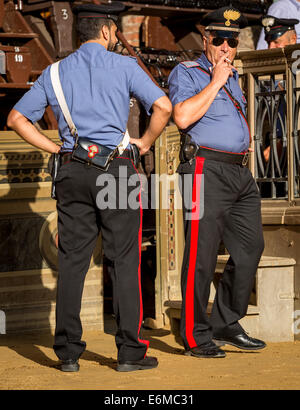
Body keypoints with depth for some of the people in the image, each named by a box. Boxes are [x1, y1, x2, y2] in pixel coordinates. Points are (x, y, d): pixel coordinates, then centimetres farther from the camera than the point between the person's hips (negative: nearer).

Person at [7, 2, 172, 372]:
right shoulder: (123, 66, 0)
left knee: (72, 260, 5)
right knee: (124, 260, 0)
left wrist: (54, 148, 14)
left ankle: (68, 352, 6)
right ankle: (129, 352, -1)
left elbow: (17, 119, 13)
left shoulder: (55, 72, 12)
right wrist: (145, 142, 5)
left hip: (71, 171, 4)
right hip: (115, 166, -4)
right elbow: (163, 107, -9)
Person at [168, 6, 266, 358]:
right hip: (207, 170, -8)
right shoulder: (186, 73, -1)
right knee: (201, 254, -7)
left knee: (249, 247, 7)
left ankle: (226, 324, 17)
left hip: (240, 172, 8)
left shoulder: (232, 77, 23)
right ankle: (196, 336, -1)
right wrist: (215, 82, -13)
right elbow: (182, 117, -19)